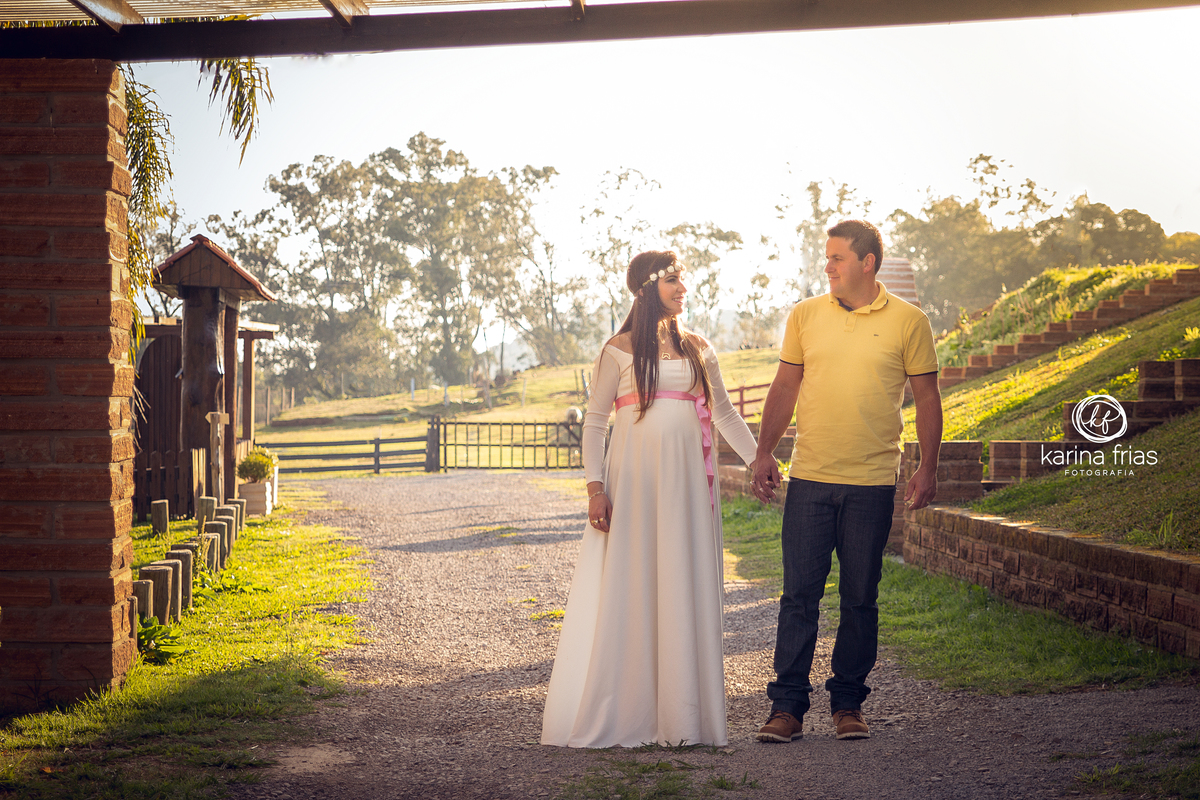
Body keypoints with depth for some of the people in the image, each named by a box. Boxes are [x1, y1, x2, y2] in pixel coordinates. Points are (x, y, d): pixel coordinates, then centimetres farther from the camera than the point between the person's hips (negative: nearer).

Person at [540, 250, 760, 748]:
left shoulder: (698, 349, 13)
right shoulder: (620, 350, 2)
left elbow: (725, 415, 21)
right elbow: (594, 421, 1)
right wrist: (595, 487, -8)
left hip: (687, 482, 4)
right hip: (634, 479, -4)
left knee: (686, 589, 3)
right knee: (626, 589, -3)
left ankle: (681, 713, 8)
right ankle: (616, 714, 3)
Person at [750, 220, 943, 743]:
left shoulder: (908, 322, 1)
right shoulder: (805, 316, 7)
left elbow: (926, 396, 4)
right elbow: (784, 388, 13)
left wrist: (928, 468, 0)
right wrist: (764, 455, 9)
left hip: (872, 484, -1)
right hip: (809, 480, 1)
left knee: (860, 598, 6)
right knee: (799, 594, -2)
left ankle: (848, 704, 17)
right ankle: (788, 705, 3)